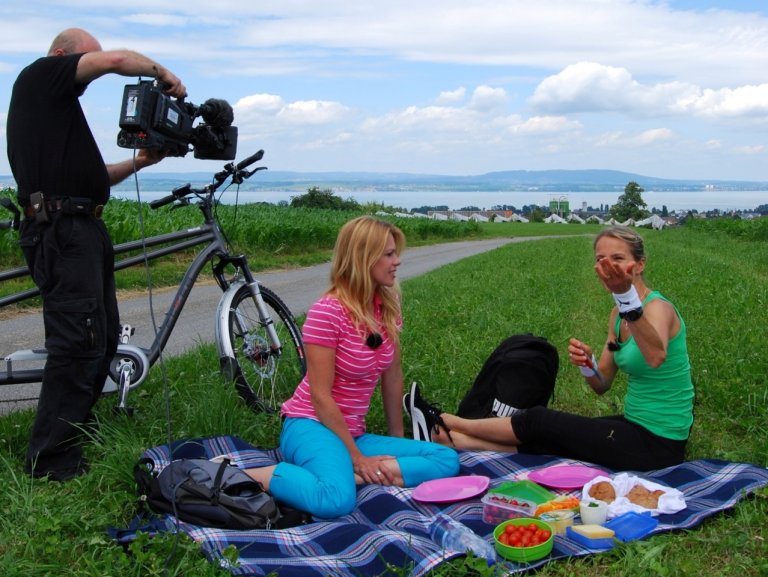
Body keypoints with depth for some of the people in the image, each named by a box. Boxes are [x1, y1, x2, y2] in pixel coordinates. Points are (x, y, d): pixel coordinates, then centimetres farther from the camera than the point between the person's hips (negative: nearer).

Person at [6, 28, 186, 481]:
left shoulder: (59, 103, 27)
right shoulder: (39, 76, 0)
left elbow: (91, 176, 23)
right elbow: (115, 61, -14)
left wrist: (140, 162, 10)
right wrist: (162, 72, 3)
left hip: (84, 229, 10)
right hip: (61, 229, -10)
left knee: (104, 338, 14)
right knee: (80, 342, -13)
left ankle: (77, 430, 27)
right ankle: (51, 463, -7)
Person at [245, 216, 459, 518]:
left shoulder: (387, 307, 4)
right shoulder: (327, 311, -17)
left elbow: (393, 377, 10)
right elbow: (320, 396, -17)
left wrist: (398, 439, 13)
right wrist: (357, 457, -15)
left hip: (353, 432, 8)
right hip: (313, 425, -7)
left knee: (447, 460, -10)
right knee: (338, 500, -38)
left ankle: (348, 474, -16)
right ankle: (241, 476, -17)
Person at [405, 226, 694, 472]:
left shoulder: (657, 307, -20)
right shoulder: (619, 315, 6)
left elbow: (656, 357, -45)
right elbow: (602, 385, 9)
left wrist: (626, 296, -59)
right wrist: (587, 364, -13)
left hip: (657, 444, -7)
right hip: (639, 426, 7)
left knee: (538, 421, -3)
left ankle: (443, 422, 14)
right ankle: (448, 438, 16)